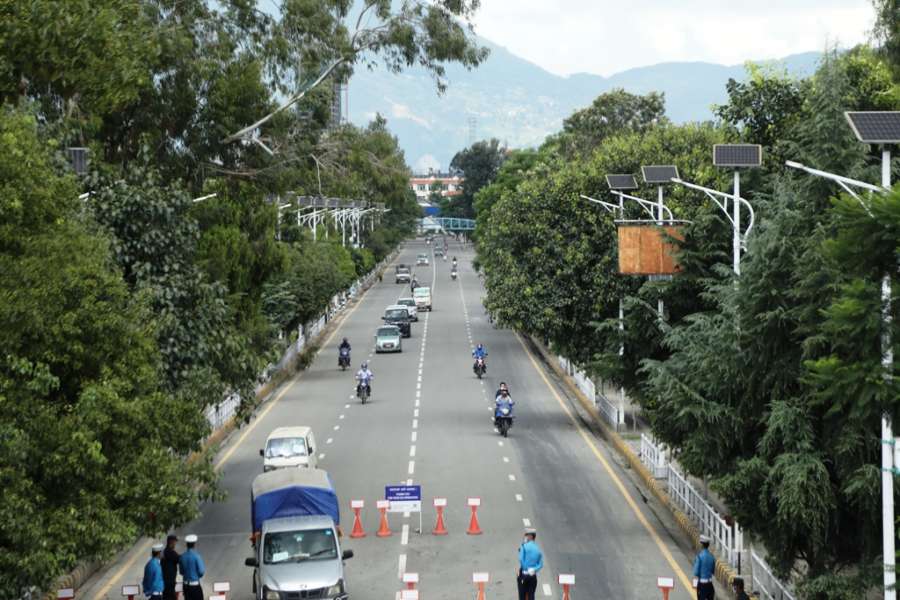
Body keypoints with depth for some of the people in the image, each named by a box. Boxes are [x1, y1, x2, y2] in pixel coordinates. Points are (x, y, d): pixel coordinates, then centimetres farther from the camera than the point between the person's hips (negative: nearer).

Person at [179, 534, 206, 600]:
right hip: (195, 585, -5)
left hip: (186, 585, 5)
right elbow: (201, 572, -13)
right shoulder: (196, 556, -15)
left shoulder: (182, 557, 1)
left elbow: (181, 572, 10)